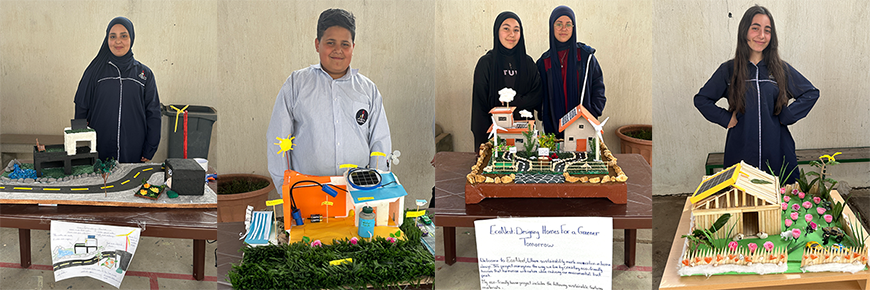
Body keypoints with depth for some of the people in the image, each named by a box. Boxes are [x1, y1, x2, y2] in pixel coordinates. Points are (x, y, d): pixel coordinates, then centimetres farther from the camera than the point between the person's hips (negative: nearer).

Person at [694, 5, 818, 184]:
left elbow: (811, 93, 13)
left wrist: (786, 116, 2)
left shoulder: (782, 69, 7)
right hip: (741, 152, -1)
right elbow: (701, 99, 11)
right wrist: (725, 119, -1)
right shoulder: (728, 70, 5)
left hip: (776, 149, 1)